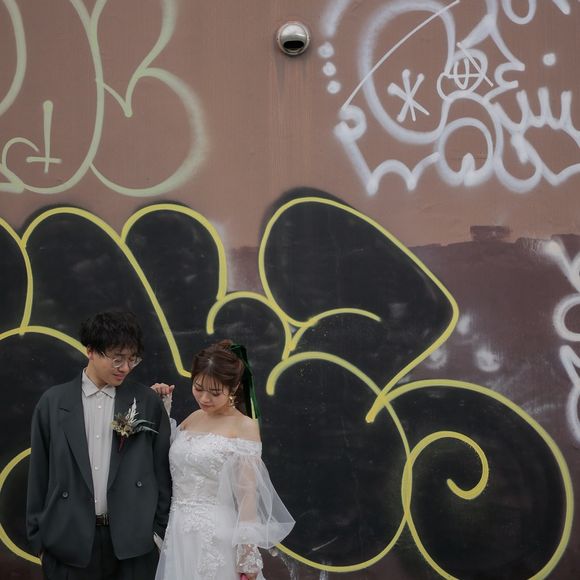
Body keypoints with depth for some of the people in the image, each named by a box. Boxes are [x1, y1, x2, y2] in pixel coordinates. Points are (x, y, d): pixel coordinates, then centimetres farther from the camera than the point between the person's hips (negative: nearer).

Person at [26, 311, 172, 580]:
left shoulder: (148, 402, 1)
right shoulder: (53, 402, 1)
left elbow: (161, 471, 4)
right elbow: (39, 474, 5)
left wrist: (162, 532, 3)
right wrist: (38, 537, 5)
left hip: (133, 542, 0)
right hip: (69, 542, 0)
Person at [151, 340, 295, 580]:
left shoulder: (244, 427, -9)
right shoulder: (193, 419, 9)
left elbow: (248, 494, -11)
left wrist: (247, 555, -13)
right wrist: (161, 407, 9)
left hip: (216, 538, -6)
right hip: (179, 534, 6)